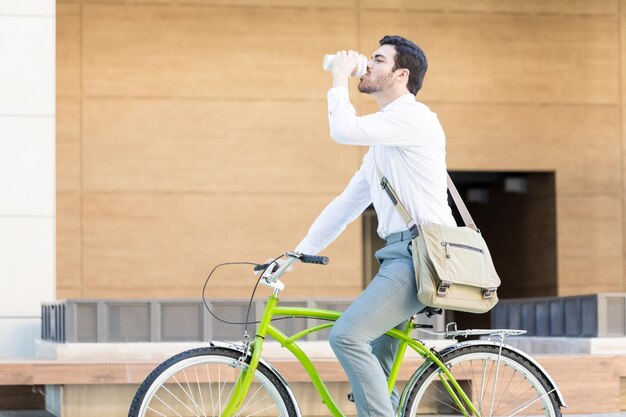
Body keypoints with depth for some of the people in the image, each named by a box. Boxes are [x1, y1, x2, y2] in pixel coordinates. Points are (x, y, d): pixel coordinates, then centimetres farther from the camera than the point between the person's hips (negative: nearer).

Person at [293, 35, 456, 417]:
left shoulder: (413, 117, -8)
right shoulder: (383, 140, 24)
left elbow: (344, 130, -21)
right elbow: (350, 202, 24)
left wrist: (340, 78, -5)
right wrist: (301, 251, 17)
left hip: (420, 254, -10)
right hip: (400, 254, 10)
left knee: (347, 336, -23)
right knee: (372, 373, 9)